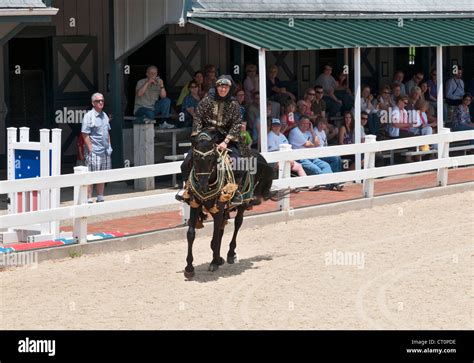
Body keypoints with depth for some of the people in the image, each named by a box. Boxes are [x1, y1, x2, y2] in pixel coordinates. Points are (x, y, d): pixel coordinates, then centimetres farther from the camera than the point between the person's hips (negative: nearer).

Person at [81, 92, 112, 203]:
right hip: (94, 152, -8)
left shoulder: (104, 115, 15)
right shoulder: (88, 116, -8)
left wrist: (109, 146, 14)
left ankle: (100, 198, 20)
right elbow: (85, 135, -12)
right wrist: (90, 149, -16)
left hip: (105, 151, 8)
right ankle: (89, 199, -4)